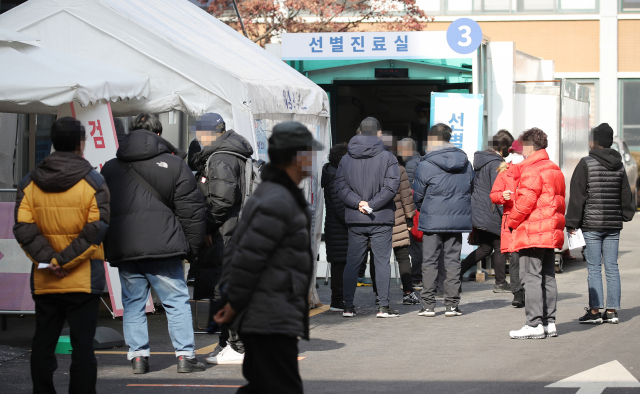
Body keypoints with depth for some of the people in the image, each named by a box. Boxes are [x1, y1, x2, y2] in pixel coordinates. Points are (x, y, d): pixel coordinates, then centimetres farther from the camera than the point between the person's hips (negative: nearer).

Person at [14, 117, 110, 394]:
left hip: (44, 281, 3)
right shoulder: (93, 181, -6)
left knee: (43, 344, 11)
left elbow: (23, 228, -7)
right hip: (83, 281, -3)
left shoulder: (29, 183, 4)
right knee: (83, 345, 1)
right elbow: (96, 229, -15)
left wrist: (47, 258, -11)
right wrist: (65, 260, -14)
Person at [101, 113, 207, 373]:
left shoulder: (109, 169, 13)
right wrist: (193, 247, 7)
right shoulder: (173, 164, 4)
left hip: (123, 248, 2)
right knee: (177, 301, 4)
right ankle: (185, 355, 1)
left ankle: (138, 356, 5)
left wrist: (105, 249, 19)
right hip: (162, 245, -2)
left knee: (133, 303, 9)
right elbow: (190, 209, 2)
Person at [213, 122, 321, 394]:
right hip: (272, 320, -10)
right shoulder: (278, 202, -17)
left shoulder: (266, 195, 16)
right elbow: (247, 258, -19)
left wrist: (234, 303, 15)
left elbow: (234, 250, 19)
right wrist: (235, 305, -8)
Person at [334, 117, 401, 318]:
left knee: (352, 262, 8)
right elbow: (391, 186, -12)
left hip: (355, 221, 3)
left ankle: (348, 306, 8)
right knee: (382, 261, 2)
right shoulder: (387, 157, -4)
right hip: (381, 219, -3)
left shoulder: (346, 159, 5)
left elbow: (340, 186, -3)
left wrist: (358, 203, -10)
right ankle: (383, 306, -1)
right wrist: (371, 204, -11)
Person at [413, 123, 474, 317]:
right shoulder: (465, 163, 6)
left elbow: (417, 195, -2)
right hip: (458, 219, 4)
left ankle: (428, 305, 4)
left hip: (433, 220, -4)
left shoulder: (426, 165, -10)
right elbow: (470, 190, 13)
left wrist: (422, 209, 18)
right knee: (453, 261, 9)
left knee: (430, 262, 4)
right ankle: (452, 305, 8)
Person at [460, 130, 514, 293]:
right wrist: (505, 214, -18)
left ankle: (458, 270, 0)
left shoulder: (480, 159, 13)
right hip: (491, 214, -9)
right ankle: (500, 283, 12)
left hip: (477, 212, 9)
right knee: (500, 248, 5)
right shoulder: (496, 163, -15)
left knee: (485, 248, 13)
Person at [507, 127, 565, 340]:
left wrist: (511, 222, -3)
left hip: (532, 233, -9)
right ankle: (549, 322, 13)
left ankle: (534, 324, -9)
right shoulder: (555, 170, 18)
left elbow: (525, 202, -17)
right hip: (551, 233, 9)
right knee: (548, 277, 11)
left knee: (532, 278, -7)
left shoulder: (532, 171, -12)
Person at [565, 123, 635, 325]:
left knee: (594, 268, -2)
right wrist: (625, 215, 29)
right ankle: (612, 311, 8)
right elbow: (626, 194, 16)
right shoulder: (619, 165, 8)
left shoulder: (586, 164, -8)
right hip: (614, 224, 5)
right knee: (612, 267, 7)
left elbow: (577, 195, -8)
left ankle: (595, 311, -3)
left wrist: (571, 222, -4)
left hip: (592, 224, -5)